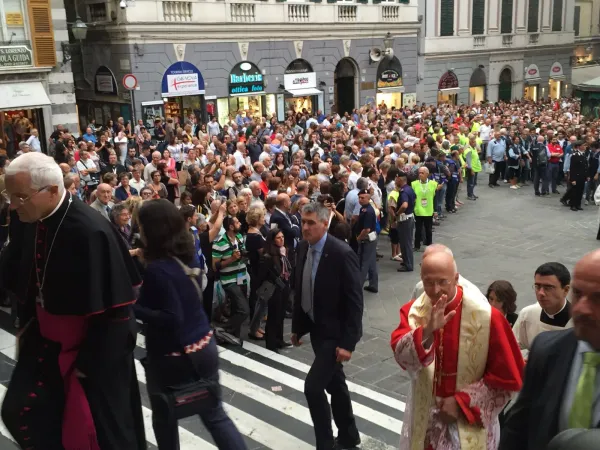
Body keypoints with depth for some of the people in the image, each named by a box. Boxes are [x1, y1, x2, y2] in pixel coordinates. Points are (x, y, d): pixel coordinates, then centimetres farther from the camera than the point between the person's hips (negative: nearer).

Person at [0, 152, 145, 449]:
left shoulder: (89, 231, -27)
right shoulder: (30, 222, -4)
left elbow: (109, 307, -23)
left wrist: (88, 361, -17)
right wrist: (27, 323, 10)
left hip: (93, 347, -7)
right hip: (46, 341, 7)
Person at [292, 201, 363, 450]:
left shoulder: (342, 253, -22)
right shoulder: (303, 248, 0)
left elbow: (355, 301, -20)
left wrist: (348, 342, -21)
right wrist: (297, 326, 13)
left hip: (335, 331, -7)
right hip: (316, 328, 7)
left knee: (313, 386, -11)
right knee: (334, 383, 20)